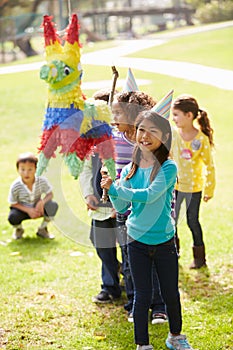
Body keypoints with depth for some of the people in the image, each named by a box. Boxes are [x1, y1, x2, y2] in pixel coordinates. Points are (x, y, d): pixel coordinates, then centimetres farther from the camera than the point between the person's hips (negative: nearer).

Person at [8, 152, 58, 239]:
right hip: (23, 209, -2)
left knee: (53, 206, -27)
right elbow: (13, 203, -14)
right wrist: (28, 210, -29)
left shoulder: (42, 181, -21)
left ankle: (42, 229, 1)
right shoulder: (15, 186, -24)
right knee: (12, 217, -34)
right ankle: (19, 229, 8)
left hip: (38, 208, 2)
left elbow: (50, 194, -9)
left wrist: (42, 202, -32)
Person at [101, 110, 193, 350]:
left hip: (164, 242, -2)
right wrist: (111, 190, -16)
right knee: (142, 296, 8)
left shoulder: (168, 168, -12)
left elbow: (151, 194, -25)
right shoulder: (129, 170, 1)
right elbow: (121, 208, 2)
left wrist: (116, 188, -22)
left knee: (171, 294, 12)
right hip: (137, 241, 2)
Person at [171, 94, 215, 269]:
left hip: (194, 187, -3)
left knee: (193, 221, 6)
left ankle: (199, 257, 23)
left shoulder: (202, 139, -16)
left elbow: (209, 166, -8)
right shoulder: (173, 134, -7)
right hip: (175, 184, 3)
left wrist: (209, 189, -4)